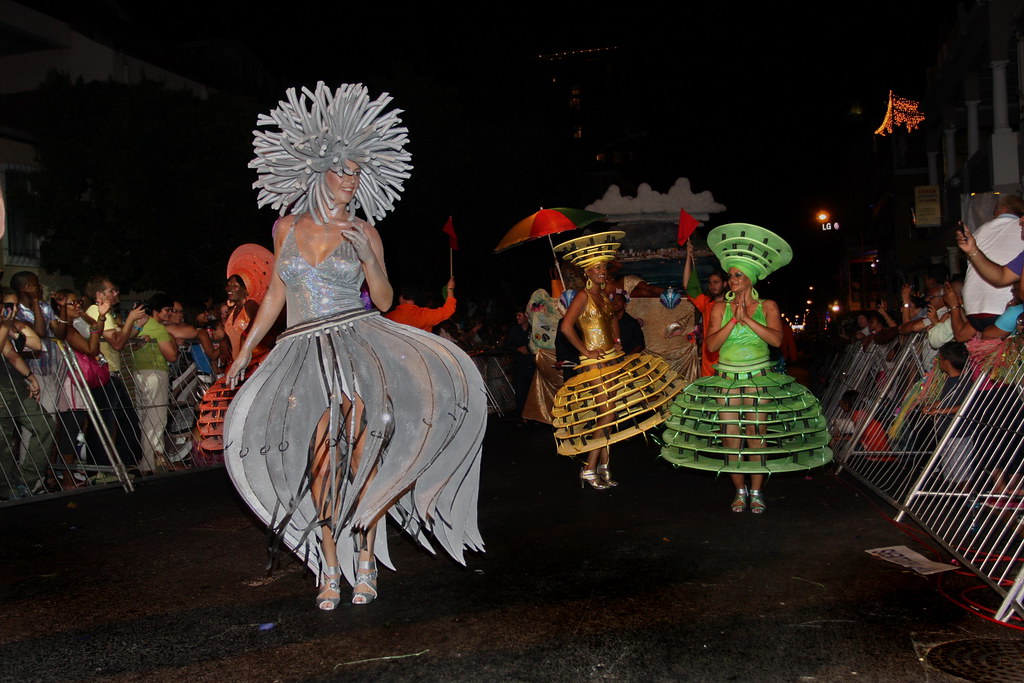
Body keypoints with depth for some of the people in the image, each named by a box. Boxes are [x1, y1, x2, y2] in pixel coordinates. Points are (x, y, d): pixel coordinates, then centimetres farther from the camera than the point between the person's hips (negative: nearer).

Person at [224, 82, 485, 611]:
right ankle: (330, 565, 1)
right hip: (305, 352, 1)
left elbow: (385, 301, 7)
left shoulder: (364, 233, 7)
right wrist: (245, 348, 20)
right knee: (323, 456, -13)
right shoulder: (287, 227, 11)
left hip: (360, 340, -1)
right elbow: (277, 292, 20)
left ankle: (366, 554, -7)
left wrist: (369, 259, -10)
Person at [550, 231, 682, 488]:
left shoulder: (603, 296, 12)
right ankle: (589, 469, -2)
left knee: (609, 415, 9)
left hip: (612, 359, 8)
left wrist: (617, 340, 16)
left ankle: (604, 468, 17)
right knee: (607, 413, -11)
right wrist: (586, 351, -18)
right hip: (595, 362, -8)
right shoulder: (583, 296, -13)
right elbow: (566, 327, -24)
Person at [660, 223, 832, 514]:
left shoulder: (767, 306, 1)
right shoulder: (720, 308, 3)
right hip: (726, 378, 1)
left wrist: (747, 318, -16)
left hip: (759, 378, -1)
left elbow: (776, 338, -14)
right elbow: (711, 343, -8)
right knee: (730, 435, 0)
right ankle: (740, 491, 14)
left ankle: (756, 492, 11)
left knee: (757, 433, -1)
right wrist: (734, 318, -14)